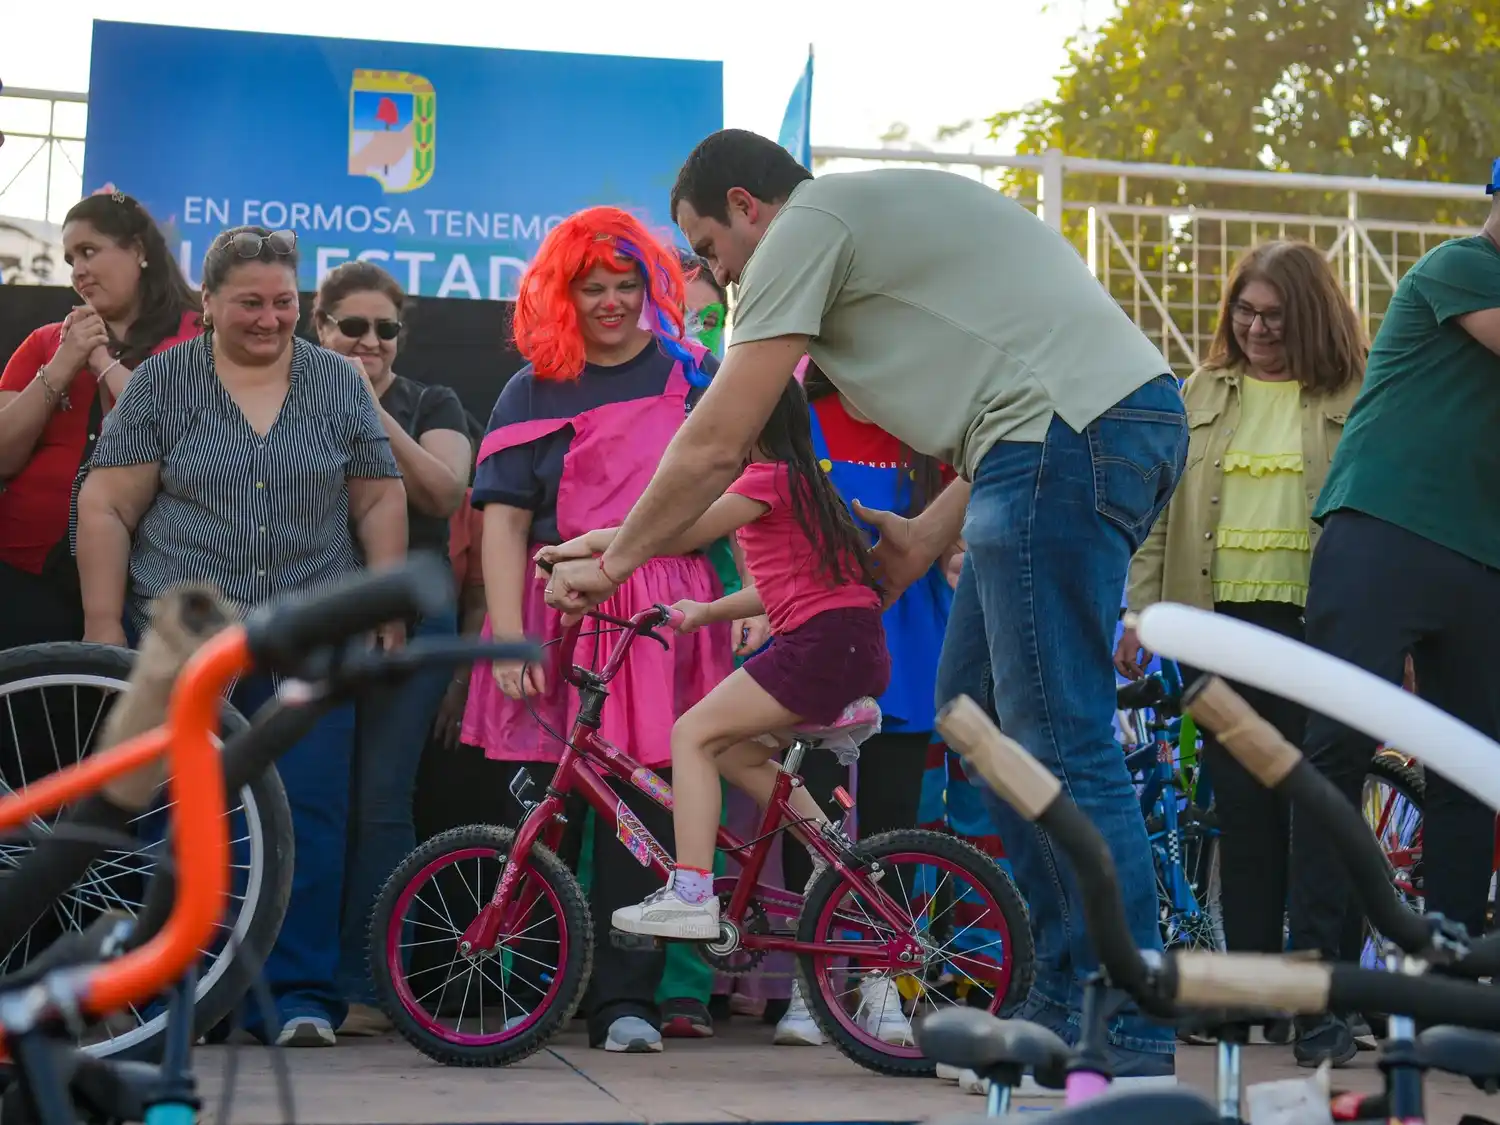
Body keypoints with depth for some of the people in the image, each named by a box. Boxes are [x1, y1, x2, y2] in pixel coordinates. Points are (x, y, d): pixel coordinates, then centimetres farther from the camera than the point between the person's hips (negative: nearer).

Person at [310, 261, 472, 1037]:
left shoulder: (429, 406, 11)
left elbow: (443, 491, -7)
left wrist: (373, 412, -12)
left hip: (408, 621, -1)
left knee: (380, 799, -6)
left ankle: (364, 987, -2)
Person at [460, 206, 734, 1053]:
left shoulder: (692, 376, 12)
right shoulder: (533, 391, 11)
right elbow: (505, 520, 3)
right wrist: (507, 632, -8)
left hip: (665, 618, 0)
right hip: (558, 613, 0)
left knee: (644, 802, -5)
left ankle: (625, 999, 0)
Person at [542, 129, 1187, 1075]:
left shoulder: (807, 225, 0)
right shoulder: (880, 216, 29)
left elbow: (717, 445, -2)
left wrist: (612, 562, 9)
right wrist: (930, 535, 22)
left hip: (1070, 432, -10)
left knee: (1063, 742, -7)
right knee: (973, 705, 15)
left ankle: (1128, 1041, -5)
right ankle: (1062, 1006, 18)